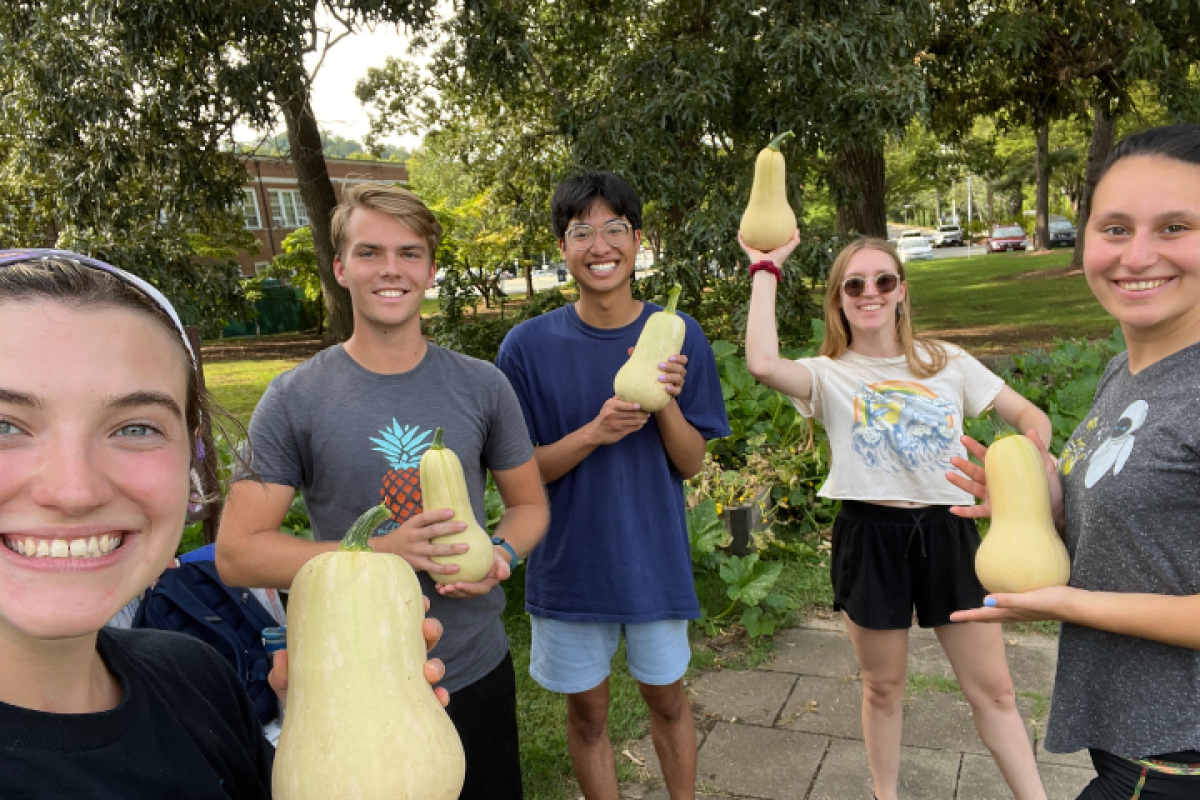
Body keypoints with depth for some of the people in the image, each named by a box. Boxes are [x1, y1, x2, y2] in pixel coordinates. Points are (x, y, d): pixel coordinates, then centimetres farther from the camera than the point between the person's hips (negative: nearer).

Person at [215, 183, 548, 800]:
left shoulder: (482, 387, -4)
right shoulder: (293, 401, -11)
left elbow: (528, 503, 6)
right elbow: (236, 552, -11)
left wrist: (500, 556, -16)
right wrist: (382, 550, -23)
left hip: (476, 672, 2)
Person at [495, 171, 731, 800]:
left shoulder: (679, 337, -6)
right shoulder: (528, 345, -10)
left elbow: (691, 462, -4)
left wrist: (665, 402, -24)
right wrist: (596, 431, -25)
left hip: (656, 558, 1)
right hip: (569, 565, 0)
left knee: (666, 698, 19)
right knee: (587, 709, 16)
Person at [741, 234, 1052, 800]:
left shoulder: (946, 362, 4)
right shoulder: (828, 375, -5)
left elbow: (1031, 416, 7)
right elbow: (763, 364, -27)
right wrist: (765, 269, -17)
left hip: (947, 533, 2)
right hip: (870, 537, -2)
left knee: (993, 689, 12)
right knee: (883, 687, 16)